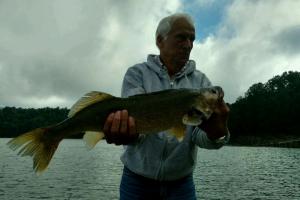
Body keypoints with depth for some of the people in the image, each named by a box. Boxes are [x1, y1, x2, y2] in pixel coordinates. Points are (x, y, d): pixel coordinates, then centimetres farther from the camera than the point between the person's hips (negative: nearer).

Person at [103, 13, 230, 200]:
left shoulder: (201, 81, -2)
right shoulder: (137, 74, -5)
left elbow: (199, 133, -14)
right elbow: (134, 113, -21)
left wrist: (217, 134, -36)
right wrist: (126, 129, -44)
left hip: (181, 183, 2)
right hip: (137, 180, -1)